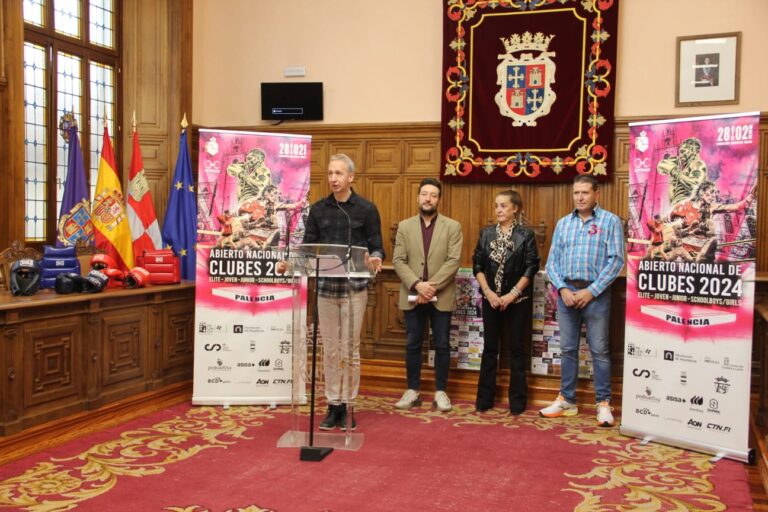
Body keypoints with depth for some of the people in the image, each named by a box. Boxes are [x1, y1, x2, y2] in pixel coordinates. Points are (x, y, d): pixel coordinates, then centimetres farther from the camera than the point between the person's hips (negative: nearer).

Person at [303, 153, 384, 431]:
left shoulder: (367, 209, 1)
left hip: (354, 287, -2)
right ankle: (333, 405, 17)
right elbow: (308, 247, 8)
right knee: (330, 351, 7)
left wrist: (375, 259, -22)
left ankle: (348, 405, 15)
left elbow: (376, 246, 0)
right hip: (325, 286, 3)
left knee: (350, 351, 2)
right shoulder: (318, 209, 8)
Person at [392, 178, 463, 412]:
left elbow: (454, 261, -8)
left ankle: (440, 392, 14)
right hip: (412, 295, 2)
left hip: (441, 296, -1)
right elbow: (398, 261, -1)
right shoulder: (404, 226, 7)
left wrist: (432, 286, -16)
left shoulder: (452, 226, 1)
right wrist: (417, 284, -15)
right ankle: (412, 391, 17)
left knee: (442, 345, 4)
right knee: (412, 345, 7)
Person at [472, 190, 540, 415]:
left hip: (517, 300, -3)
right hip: (490, 299, 3)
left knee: (516, 348, 3)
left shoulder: (526, 235, -3)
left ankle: (517, 401, 13)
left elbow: (531, 268, -8)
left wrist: (512, 294, -14)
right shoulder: (486, 233, 5)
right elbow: (477, 265, 3)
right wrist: (488, 292, -8)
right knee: (489, 348, 8)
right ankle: (484, 399, 16)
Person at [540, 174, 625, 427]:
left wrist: (591, 291, -13)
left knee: (599, 350, 0)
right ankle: (567, 400, 19)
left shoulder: (610, 221, -1)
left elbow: (616, 260, -8)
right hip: (566, 292, 4)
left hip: (595, 293, -4)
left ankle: (603, 403, 9)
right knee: (568, 349, 10)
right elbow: (552, 261, 9)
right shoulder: (563, 223, 12)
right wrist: (562, 288, -6)